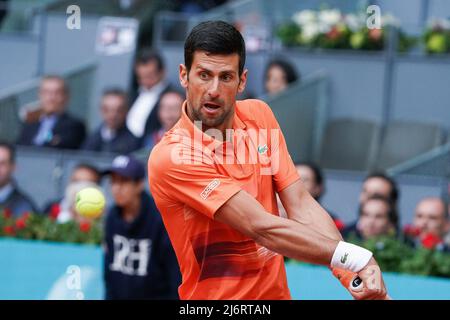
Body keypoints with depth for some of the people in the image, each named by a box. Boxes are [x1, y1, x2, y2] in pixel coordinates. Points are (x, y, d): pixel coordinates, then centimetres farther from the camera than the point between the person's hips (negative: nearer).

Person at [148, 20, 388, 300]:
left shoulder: (259, 116, 2)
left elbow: (302, 206, -5)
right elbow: (262, 228, -23)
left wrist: (356, 272, -20)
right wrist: (358, 259, -26)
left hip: (277, 292, 5)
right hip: (215, 297, -5)